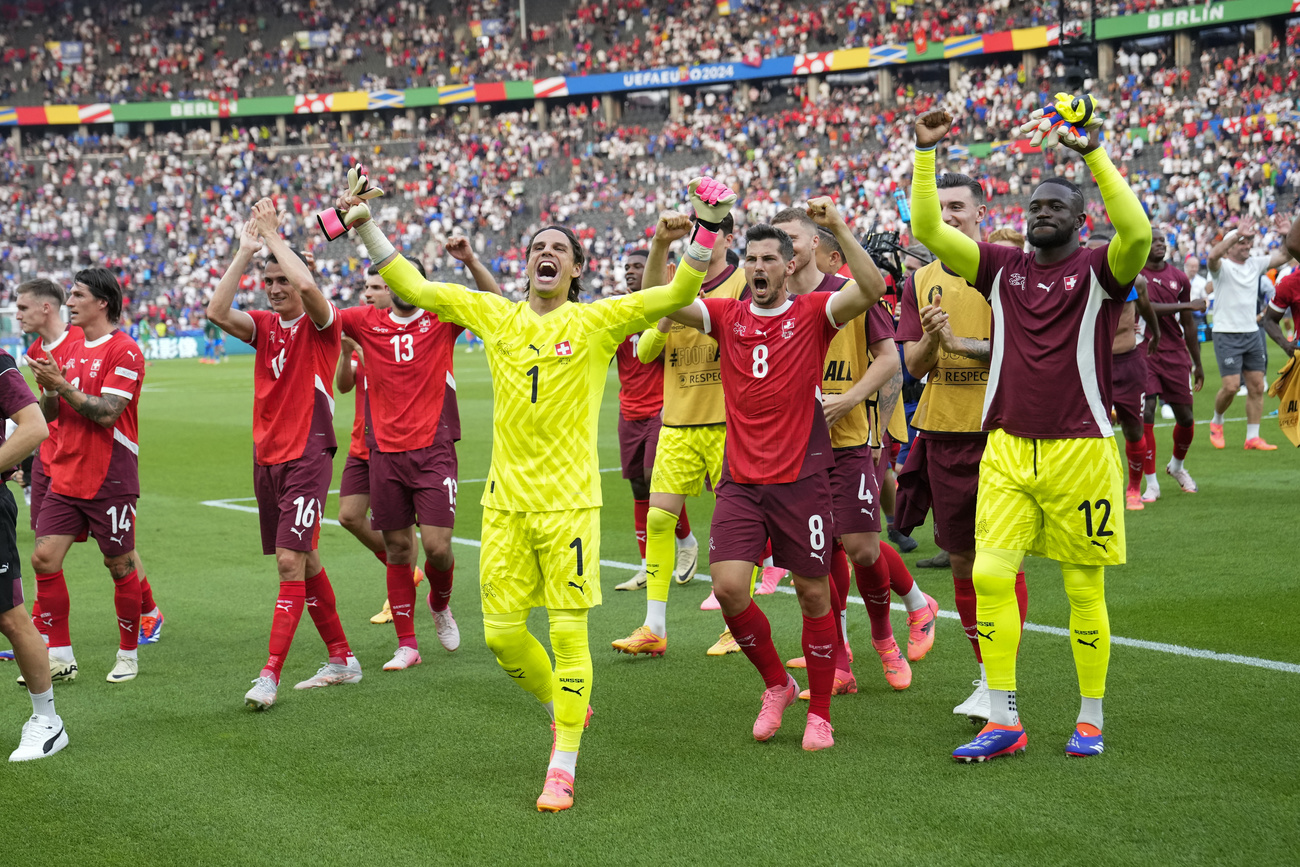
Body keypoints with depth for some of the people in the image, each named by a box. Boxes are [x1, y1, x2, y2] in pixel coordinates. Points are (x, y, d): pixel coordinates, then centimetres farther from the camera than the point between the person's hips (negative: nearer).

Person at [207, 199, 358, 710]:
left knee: (291, 560, -13)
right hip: (266, 455, 7)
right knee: (303, 561, 12)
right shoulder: (263, 325, 11)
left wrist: (274, 236, -12)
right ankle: (341, 659, 23)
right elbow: (217, 312, -8)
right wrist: (245, 250, -7)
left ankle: (270, 676, -16)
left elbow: (306, 284, -26)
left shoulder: (322, 324, -4)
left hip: (307, 455, -7)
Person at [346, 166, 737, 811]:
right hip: (505, 499, 3)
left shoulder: (597, 321, -1)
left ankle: (563, 768, 6)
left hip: (569, 501, -3)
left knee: (568, 633, -4)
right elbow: (410, 286, 10)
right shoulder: (495, 316, 8)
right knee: (501, 633, 5)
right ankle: (562, 706, 33)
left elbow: (677, 294, -10)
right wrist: (363, 225, 3)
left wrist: (705, 229, -23)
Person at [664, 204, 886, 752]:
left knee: (813, 594, 4)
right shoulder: (726, 316, 8)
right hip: (740, 480, 3)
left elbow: (871, 289, -18)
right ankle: (776, 685, 15)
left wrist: (838, 228, -27)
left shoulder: (813, 313, -1)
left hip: (802, 479, -3)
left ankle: (819, 714, 19)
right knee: (727, 587, -9)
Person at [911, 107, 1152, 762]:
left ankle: (1091, 720, 18)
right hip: (1008, 450, 4)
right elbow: (928, 230, 3)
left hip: (1079, 450, -3)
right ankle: (1002, 721, 5)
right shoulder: (1003, 267, 9)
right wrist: (926, 152, -6)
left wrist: (1092, 154, -28)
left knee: (1084, 590, 5)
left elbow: (1137, 231, -24)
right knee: (990, 575, -4)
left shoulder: (1100, 270, -2)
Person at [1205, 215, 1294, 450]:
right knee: (1231, 386, -11)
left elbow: (1284, 256, 11)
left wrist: (1288, 236, -7)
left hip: (1252, 333, 6)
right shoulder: (1222, 267, -9)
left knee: (1257, 387, 2)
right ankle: (1216, 421, 17)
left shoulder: (1255, 264, 10)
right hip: (1226, 334, -6)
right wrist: (1238, 234, -39)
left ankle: (1252, 438, 7)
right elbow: (1213, 256, -32)